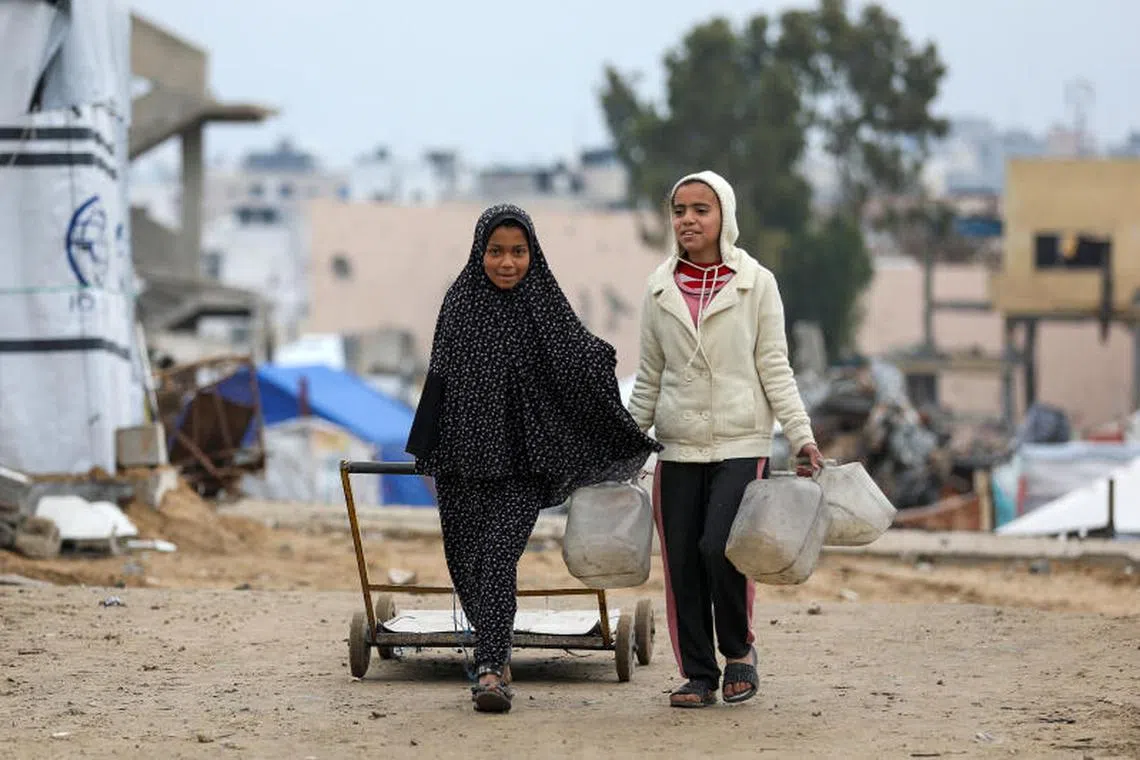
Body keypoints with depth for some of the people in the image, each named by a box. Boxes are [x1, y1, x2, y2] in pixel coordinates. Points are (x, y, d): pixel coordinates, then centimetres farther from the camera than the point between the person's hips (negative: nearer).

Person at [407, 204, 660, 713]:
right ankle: (494, 655, 30)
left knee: (499, 558, -15)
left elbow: (583, 374, -2)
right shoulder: (460, 302, 4)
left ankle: (490, 671, -19)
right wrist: (426, 448, 14)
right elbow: (440, 377, 12)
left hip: (521, 458, -3)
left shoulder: (546, 307, -3)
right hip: (463, 453, 3)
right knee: (466, 559, 9)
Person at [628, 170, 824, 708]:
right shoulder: (660, 289, 9)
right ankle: (699, 674, 11)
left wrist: (801, 435, -6)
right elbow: (649, 378, 15)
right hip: (679, 447, 3)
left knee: (720, 547, -18)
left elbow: (774, 368, 1)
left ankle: (739, 651, 6)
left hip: (741, 443, -3)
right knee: (682, 562, 0)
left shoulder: (755, 283, 1)